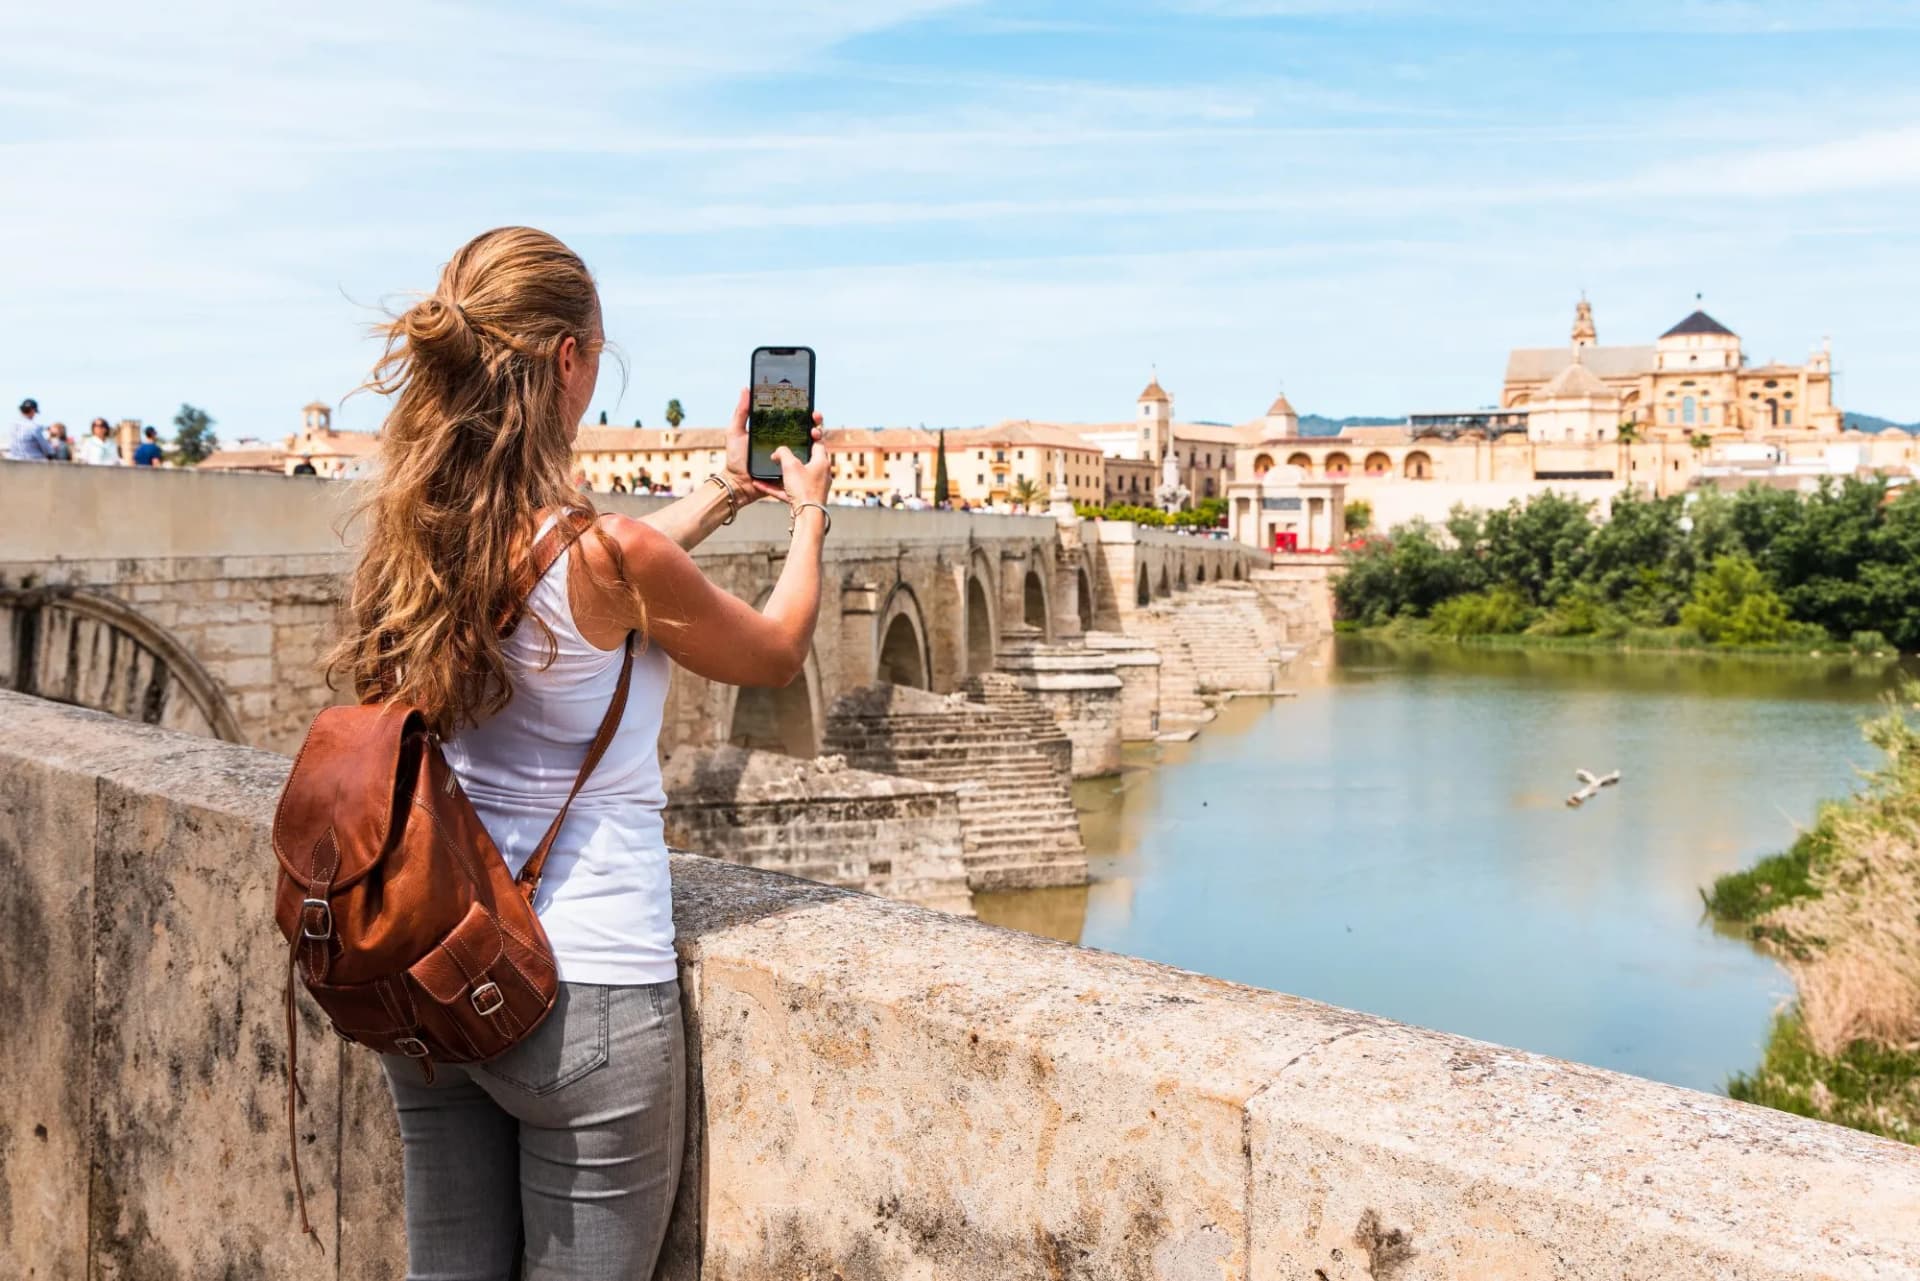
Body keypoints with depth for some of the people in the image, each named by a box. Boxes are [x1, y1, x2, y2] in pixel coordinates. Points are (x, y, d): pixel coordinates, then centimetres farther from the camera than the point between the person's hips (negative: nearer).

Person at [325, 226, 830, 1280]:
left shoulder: (414, 528, -2)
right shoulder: (609, 553, -20)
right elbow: (775, 653, -1)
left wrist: (722, 490, 27)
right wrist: (808, 513, 17)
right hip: (580, 986, -7)